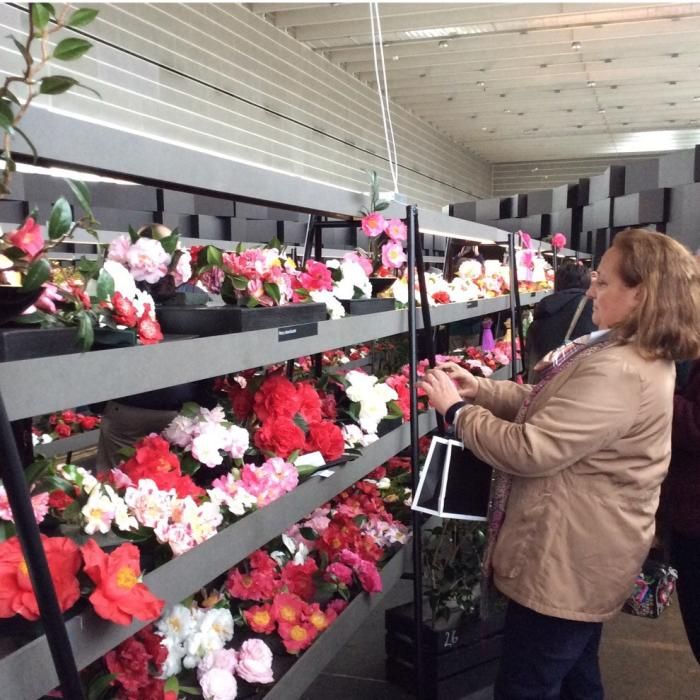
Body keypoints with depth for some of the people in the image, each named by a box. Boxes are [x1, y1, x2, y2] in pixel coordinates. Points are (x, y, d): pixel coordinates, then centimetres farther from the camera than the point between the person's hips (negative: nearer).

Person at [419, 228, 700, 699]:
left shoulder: (617, 373, -29)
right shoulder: (631, 353, 8)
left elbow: (530, 450, -30)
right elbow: (548, 406, 12)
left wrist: (456, 409, -16)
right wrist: (479, 388, 0)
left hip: (567, 564, -11)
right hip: (583, 557, 11)